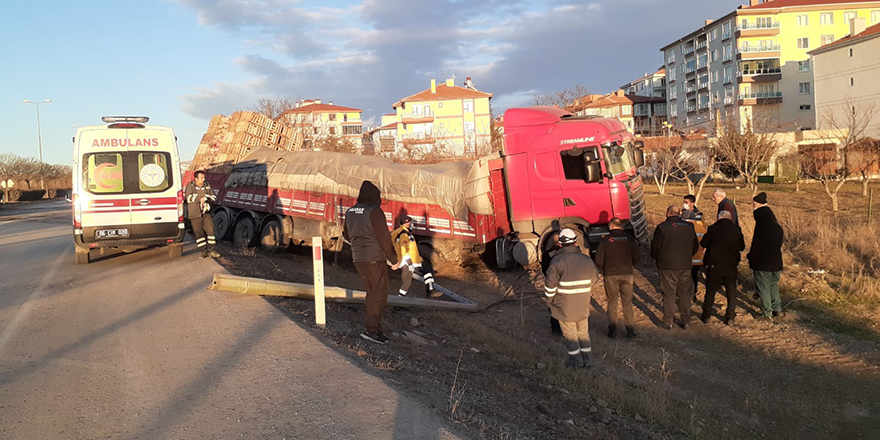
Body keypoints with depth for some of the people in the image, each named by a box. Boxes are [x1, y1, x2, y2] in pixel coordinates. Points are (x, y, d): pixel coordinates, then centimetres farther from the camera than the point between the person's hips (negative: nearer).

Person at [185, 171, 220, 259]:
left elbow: (214, 198, 9)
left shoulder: (208, 186, 11)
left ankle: (211, 250, 0)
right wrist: (200, 199, -23)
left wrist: (207, 199, -10)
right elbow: (188, 198, -15)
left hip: (206, 213, 2)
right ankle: (204, 251, 7)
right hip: (195, 214, -2)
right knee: (199, 233, 0)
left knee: (210, 230, -6)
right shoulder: (190, 187, 1)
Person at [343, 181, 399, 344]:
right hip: (375, 259, -8)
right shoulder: (374, 211, -14)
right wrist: (393, 259, -5)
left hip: (358, 259, 8)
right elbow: (384, 238, -14)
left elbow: (346, 235, 21)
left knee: (372, 293, 17)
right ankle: (371, 329, -7)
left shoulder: (350, 212, 10)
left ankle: (373, 328, 18)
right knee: (380, 295, -2)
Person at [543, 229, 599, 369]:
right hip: (583, 305, 4)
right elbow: (594, 279, 10)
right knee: (583, 332, 19)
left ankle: (576, 361, 17)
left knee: (570, 333, 10)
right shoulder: (586, 260, -2)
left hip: (564, 306, -4)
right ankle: (588, 360, 24)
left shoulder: (557, 261, -17)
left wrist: (549, 300, 0)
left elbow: (550, 284, -16)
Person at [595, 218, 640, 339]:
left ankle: (612, 328, 7)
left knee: (612, 302, 10)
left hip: (610, 275, -1)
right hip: (627, 274, 1)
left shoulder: (605, 240, -6)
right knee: (627, 302, 10)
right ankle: (630, 329, 9)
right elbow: (636, 258, 1)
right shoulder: (630, 239, -2)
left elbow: (598, 261, -5)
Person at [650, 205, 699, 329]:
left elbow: (655, 247, -6)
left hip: (667, 266, -3)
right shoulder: (689, 227, 3)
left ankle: (668, 322, 9)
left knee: (668, 294, 5)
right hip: (685, 265, 3)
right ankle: (685, 321, 17)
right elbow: (695, 247, 13)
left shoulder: (662, 227, -11)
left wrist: (656, 257, 15)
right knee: (685, 293, 12)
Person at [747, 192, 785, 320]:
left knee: (764, 288, 5)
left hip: (762, 264, -7)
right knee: (774, 285, 21)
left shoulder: (761, 229, -22)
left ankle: (767, 313, 11)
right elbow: (779, 244, 12)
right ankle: (778, 309, 25)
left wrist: (750, 257, -1)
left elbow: (755, 247, -17)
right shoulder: (778, 228, 2)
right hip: (776, 262, 7)